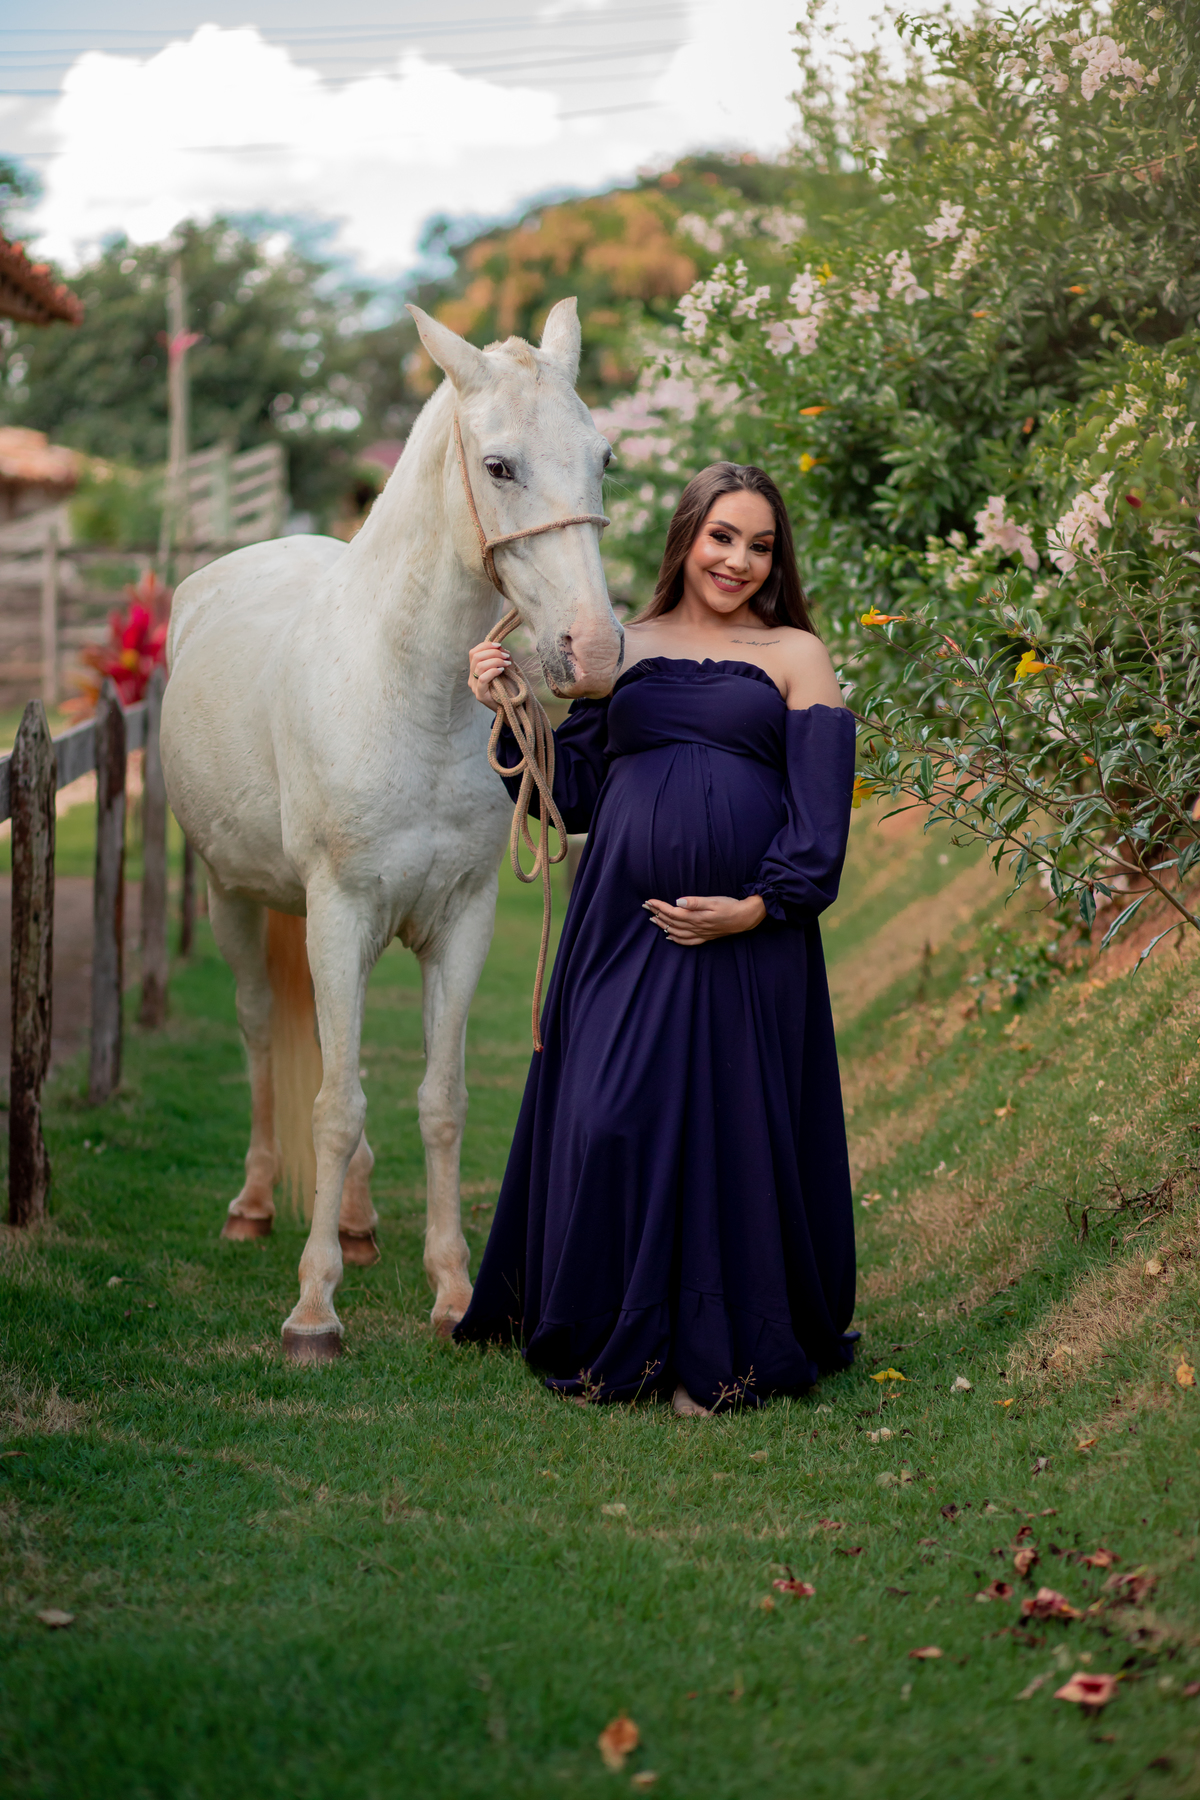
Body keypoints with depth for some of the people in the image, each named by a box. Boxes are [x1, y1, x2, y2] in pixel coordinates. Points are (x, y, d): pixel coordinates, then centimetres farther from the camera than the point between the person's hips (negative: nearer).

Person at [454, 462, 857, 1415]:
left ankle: (722, 1353, 12)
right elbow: (573, 797, 12)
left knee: (731, 1127, -1)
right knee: (608, 1117, -1)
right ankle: (612, 1345, 16)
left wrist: (762, 905, -14)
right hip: (625, 925, 2)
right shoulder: (619, 652, 13)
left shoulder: (796, 654, 8)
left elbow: (822, 800, -1)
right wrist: (509, 712, -1)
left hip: (748, 936, -1)